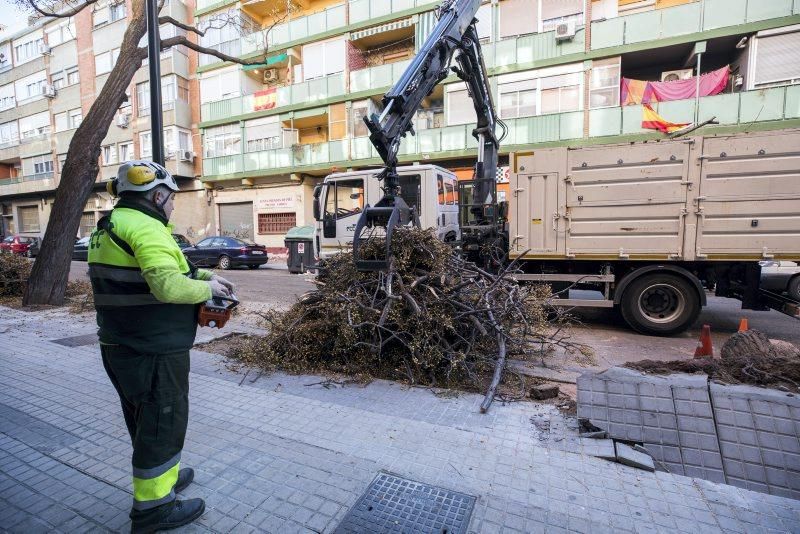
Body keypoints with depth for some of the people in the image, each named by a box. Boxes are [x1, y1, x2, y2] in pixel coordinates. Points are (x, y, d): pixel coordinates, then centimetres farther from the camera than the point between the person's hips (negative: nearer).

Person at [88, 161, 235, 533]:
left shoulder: (109, 226, 12)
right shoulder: (145, 227, -21)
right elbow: (169, 286, -33)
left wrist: (202, 275, 4)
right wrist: (207, 288, -16)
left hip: (120, 346, 10)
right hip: (155, 352, -10)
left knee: (146, 420, 24)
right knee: (162, 423, 6)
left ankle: (161, 477, 43)